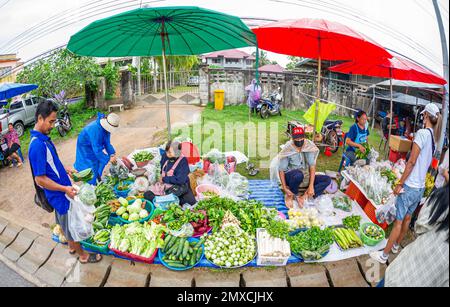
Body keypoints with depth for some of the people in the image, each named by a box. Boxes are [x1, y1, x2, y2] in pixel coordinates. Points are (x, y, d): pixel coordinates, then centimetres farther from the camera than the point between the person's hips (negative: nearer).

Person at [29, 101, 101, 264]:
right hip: (59, 194, -9)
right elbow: (40, 180, -26)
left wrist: (65, 169, 12)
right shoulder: (37, 145, -28)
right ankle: (83, 255, 26)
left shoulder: (44, 138, 2)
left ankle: (72, 246, 46)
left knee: (63, 221, 25)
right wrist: (65, 188, -26)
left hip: (61, 190, 9)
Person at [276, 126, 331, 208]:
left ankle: (305, 196, -22)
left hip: (305, 177, 4)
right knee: (298, 174, -39)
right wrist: (284, 188, -22)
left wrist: (311, 186, -21)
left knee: (327, 179, -13)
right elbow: (281, 170, -14)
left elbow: (312, 166, -13)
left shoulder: (309, 146, -10)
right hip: (290, 176, -4)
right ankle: (293, 195, -11)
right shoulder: (288, 149, -17)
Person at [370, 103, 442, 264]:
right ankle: (396, 245, 38)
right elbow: (426, 163, 15)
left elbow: (412, 162, -19)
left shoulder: (422, 133, -17)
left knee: (399, 221, -1)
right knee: (407, 218, 20)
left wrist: (400, 184, -14)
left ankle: (384, 255, 8)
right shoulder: (435, 137, 8)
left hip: (410, 186, -8)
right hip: (421, 187, 8)